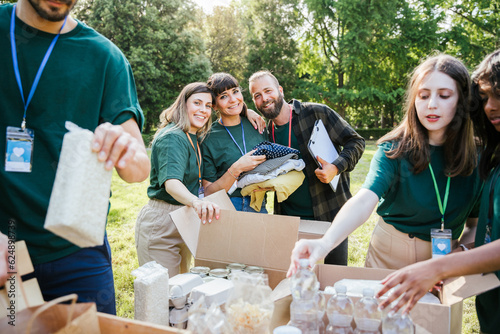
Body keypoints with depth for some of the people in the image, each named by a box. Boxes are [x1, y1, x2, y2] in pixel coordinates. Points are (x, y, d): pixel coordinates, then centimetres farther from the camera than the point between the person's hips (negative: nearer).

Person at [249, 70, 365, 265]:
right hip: (288, 220, 4)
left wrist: (337, 167, -21)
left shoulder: (317, 113, -8)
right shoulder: (266, 134, 7)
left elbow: (356, 142, -4)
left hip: (329, 216, -3)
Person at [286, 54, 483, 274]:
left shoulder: (476, 157, -8)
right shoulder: (395, 149, -17)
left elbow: (476, 223, 1)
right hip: (388, 254, -1)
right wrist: (325, 243, -49)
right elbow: (365, 200, -32)